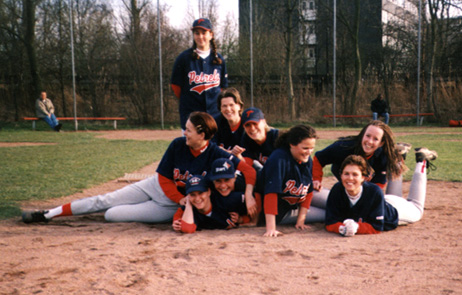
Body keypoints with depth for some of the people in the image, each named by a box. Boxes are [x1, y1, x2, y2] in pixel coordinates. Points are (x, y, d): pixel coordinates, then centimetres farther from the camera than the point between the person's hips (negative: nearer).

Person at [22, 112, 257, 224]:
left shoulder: (216, 155, -25)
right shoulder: (178, 145, -14)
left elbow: (248, 170, -28)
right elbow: (164, 179, -10)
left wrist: (248, 196, -43)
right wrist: (184, 200, -21)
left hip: (173, 207, -3)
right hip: (157, 187, 4)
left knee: (112, 215, -14)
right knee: (103, 201, 2)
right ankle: (48, 214, 17)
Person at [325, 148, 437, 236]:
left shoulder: (375, 192, -44)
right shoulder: (337, 190, -36)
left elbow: (376, 227, -37)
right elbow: (330, 222, -32)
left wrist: (356, 227, -54)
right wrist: (342, 228, -53)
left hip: (393, 210, -2)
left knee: (417, 210, 30)